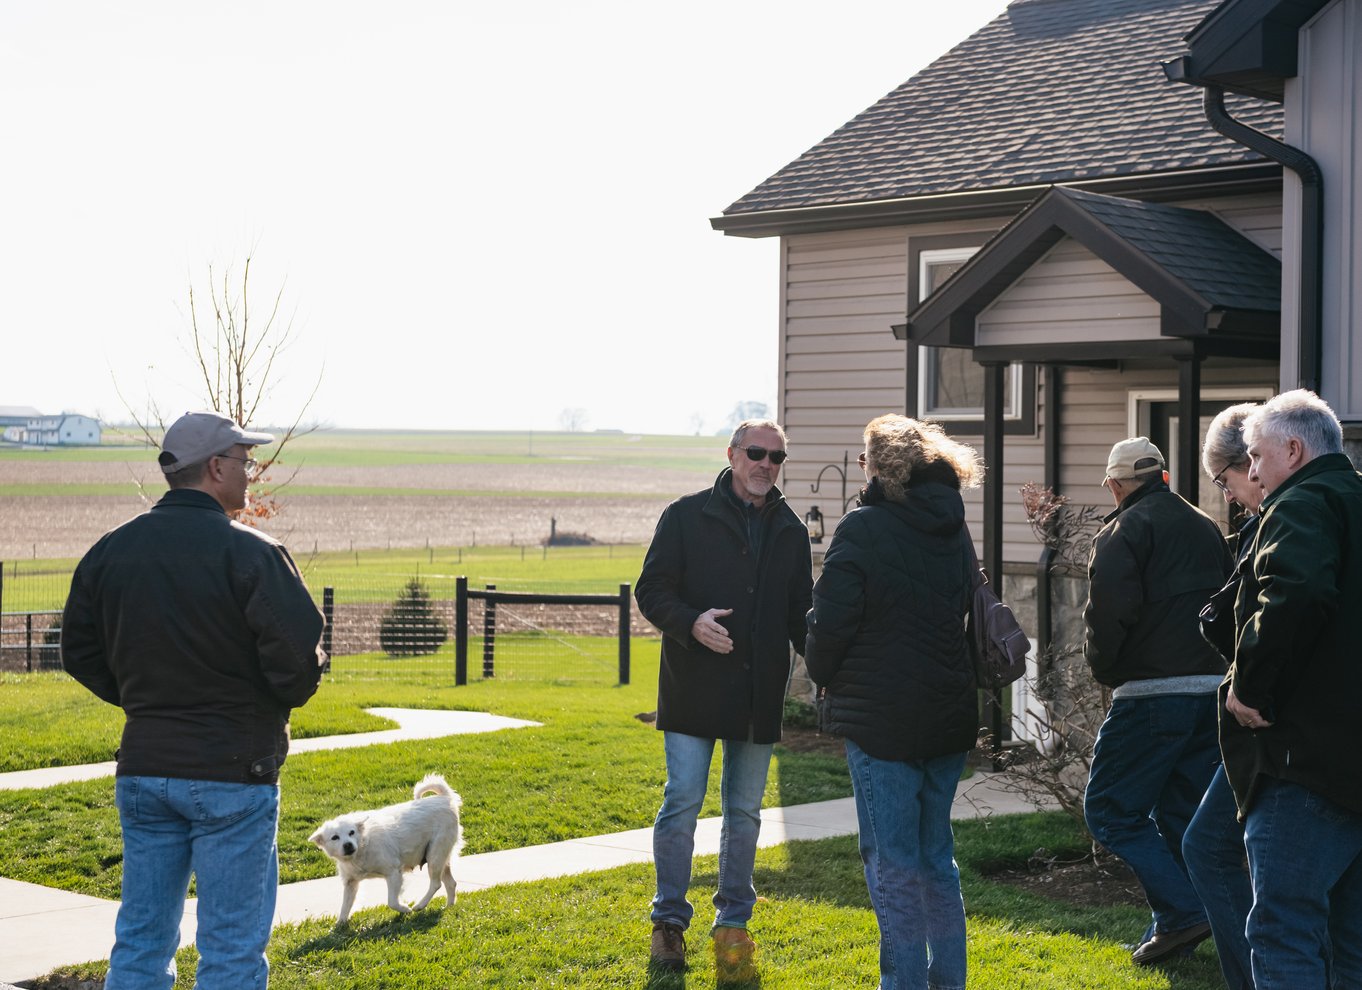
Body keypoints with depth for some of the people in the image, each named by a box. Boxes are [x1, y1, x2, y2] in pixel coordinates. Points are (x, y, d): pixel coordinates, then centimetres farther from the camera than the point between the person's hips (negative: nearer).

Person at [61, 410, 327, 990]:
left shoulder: (110, 550, 6)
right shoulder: (248, 553, -14)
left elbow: (79, 652, 12)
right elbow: (298, 654, -20)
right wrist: (283, 699, 1)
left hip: (141, 767, 6)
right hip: (232, 773, -6)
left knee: (140, 942, 13)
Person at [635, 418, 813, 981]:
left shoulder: (791, 532, 10)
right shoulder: (687, 517, -2)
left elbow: (799, 614, 14)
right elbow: (651, 591, -3)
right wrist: (692, 623, -22)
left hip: (759, 696, 4)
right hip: (694, 691, -4)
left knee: (744, 812, 10)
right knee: (682, 803, -2)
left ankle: (733, 924, 21)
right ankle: (669, 921, 11)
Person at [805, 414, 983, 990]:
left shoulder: (863, 529, -11)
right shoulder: (954, 529, 9)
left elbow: (832, 621, -11)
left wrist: (822, 674, 8)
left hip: (881, 717, -6)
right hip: (950, 712, 7)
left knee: (892, 863, 0)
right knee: (936, 856, 16)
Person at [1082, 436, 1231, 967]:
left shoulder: (1125, 530, -7)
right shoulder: (1207, 528, 17)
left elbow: (1109, 610, -19)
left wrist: (1104, 666, -3)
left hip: (1152, 694, -8)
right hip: (1215, 688, 8)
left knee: (1110, 809, 1)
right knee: (1180, 814, 15)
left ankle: (1180, 914, -8)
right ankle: (1175, 930, 17)